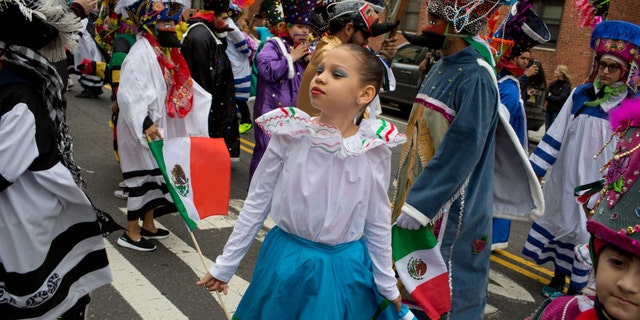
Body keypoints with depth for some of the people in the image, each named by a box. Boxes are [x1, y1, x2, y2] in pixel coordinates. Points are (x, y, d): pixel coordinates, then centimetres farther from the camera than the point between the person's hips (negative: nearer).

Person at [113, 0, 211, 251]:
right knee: (143, 177, 0)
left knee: (156, 176, 17)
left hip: (165, 128, 9)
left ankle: (148, 225, 32)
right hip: (144, 130, -9)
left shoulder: (167, 51, 10)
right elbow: (130, 93, -28)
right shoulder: (141, 53, -18)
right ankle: (131, 233, 14)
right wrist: (145, 123, -36)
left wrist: (207, 103, 11)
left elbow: (182, 86, 15)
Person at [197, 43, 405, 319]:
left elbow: (377, 222, 0)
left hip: (344, 269, 0)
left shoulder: (375, 150, -12)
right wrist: (225, 264, 1)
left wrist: (387, 284, 8)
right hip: (286, 262, 0)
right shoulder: (290, 135, -13)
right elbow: (256, 203, -4)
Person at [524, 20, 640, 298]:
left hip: (597, 183, -3)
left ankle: (576, 288, 21)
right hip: (566, 176, 3)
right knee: (562, 222, 13)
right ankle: (559, 277, 31)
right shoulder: (580, 94, 0)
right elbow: (556, 134, 2)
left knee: (586, 231, 5)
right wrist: (535, 169, 1)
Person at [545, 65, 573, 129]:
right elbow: (546, 95, 0)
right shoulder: (553, 83, 7)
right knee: (548, 130, 12)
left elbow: (560, 99, -17)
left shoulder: (566, 86, -9)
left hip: (558, 112, -5)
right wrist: (553, 98, -16)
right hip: (548, 110, 5)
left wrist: (550, 97, -7)